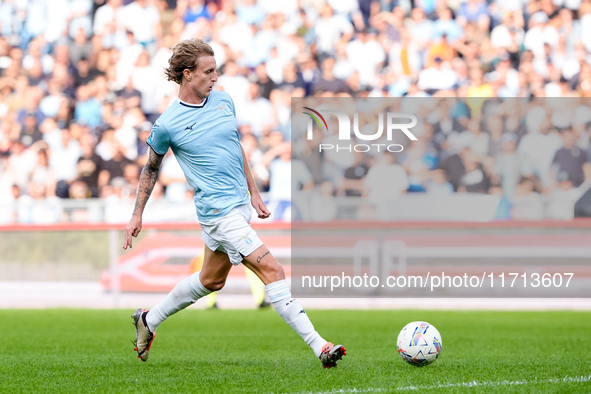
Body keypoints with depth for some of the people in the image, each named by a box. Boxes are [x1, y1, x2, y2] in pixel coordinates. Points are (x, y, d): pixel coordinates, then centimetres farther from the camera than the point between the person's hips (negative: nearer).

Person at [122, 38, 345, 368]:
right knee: (273, 271, -15)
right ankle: (320, 347, -15)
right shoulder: (167, 124, -9)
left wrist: (254, 193, 20)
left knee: (211, 281, 21)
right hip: (219, 212, -8)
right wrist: (137, 215, 10)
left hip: (239, 205, 8)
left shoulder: (224, 101, 6)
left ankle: (149, 320, 40)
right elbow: (151, 168, 5)